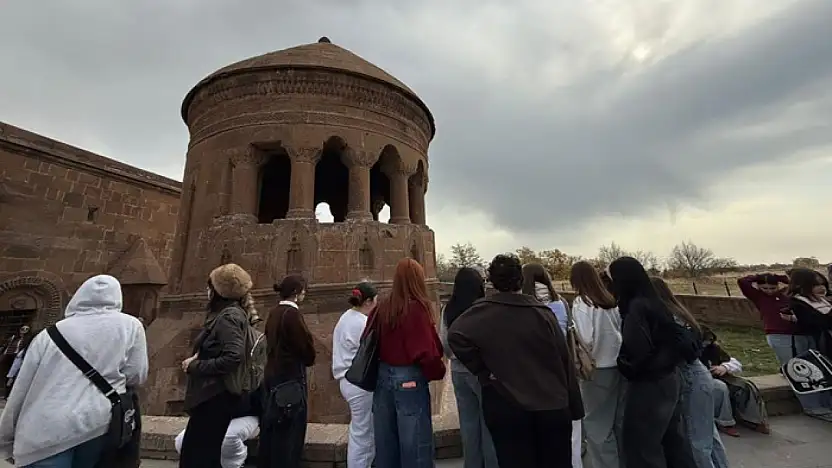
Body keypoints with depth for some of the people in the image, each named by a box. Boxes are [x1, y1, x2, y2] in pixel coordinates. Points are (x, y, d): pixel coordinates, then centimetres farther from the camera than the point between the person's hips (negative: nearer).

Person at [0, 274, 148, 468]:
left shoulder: (50, 333, 10)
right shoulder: (130, 325, 2)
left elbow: (20, 390, 13)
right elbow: (136, 376, 1)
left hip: (44, 433, 0)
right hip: (96, 424, 0)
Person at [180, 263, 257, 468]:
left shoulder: (228, 316, -18)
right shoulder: (228, 313, 11)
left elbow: (234, 357, -28)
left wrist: (195, 365, -16)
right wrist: (196, 359, 1)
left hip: (215, 397, -9)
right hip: (213, 396, 9)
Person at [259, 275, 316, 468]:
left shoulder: (273, 313, 7)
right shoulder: (292, 313, -19)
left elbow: (272, 341, 13)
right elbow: (306, 345, -18)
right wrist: (309, 360, 4)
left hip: (273, 373, 9)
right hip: (291, 375, -9)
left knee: (271, 425, 20)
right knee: (291, 429, 5)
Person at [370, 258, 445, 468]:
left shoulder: (381, 307, 0)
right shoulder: (417, 308, -19)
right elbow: (426, 351, -22)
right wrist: (438, 371, -3)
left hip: (383, 377, 7)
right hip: (409, 379, -6)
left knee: (385, 441, 21)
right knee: (415, 444, 10)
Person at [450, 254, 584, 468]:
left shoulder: (482, 312, -11)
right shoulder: (543, 312, -6)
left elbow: (455, 335, -25)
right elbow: (564, 362, -1)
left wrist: (482, 371, -13)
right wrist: (575, 407, 8)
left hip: (506, 409, -2)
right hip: (552, 406, 2)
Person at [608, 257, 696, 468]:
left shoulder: (636, 307, -24)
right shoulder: (654, 301, 3)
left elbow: (637, 351, -25)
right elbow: (670, 340, 13)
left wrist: (623, 365, -8)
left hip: (649, 382, -9)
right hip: (669, 376, 9)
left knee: (640, 441, 6)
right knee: (672, 436, 24)